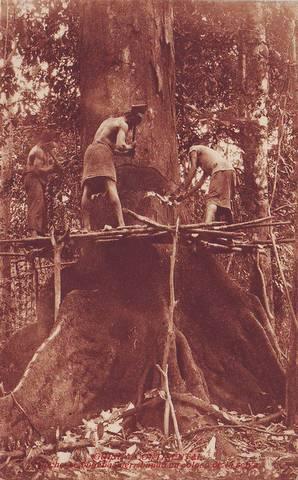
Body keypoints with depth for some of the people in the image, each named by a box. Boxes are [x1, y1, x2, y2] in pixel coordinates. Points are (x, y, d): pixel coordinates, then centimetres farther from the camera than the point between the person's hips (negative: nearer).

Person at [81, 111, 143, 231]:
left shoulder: (108, 120, 28)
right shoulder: (123, 125, 2)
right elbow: (120, 145, -13)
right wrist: (130, 146, 7)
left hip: (90, 150, 8)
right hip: (103, 151, -8)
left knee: (87, 190, -3)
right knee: (110, 187, -18)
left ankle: (86, 227, -11)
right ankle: (121, 223, -29)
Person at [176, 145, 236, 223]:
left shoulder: (193, 149, 20)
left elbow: (193, 169, 4)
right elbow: (201, 181, 33)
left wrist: (185, 189, 4)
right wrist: (187, 194, 33)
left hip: (221, 170, -8)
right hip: (231, 171, 8)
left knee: (212, 199, -18)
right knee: (225, 203, 8)